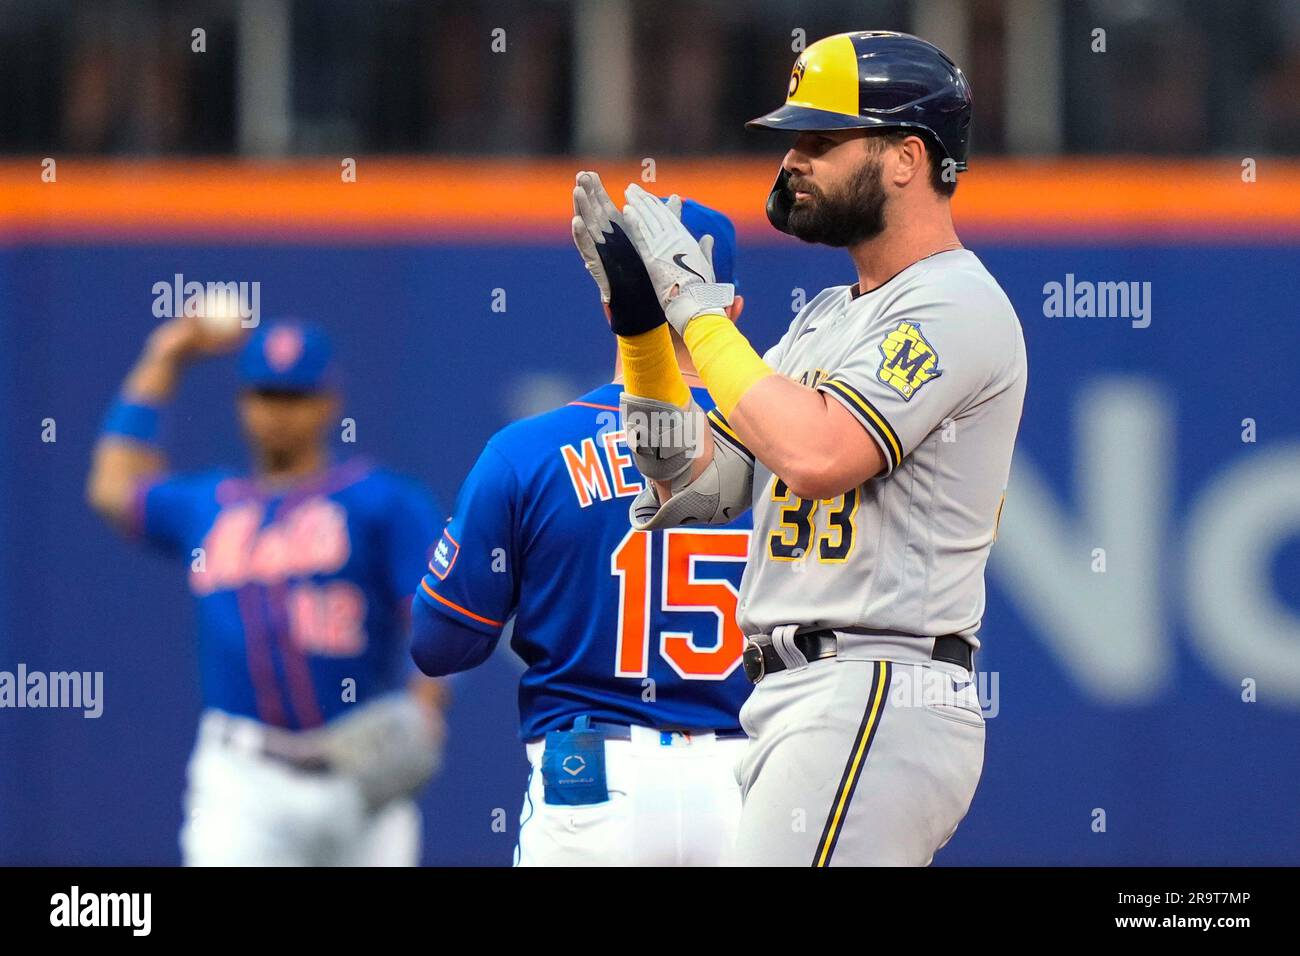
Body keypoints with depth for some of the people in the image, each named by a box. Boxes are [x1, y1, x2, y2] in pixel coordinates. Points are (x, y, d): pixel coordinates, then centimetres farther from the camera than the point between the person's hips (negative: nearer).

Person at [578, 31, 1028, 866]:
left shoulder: (959, 307, -9)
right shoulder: (827, 320, 21)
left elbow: (816, 453, -22)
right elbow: (701, 489, 18)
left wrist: (696, 307, -11)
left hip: (877, 704, -10)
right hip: (793, 704, 10)